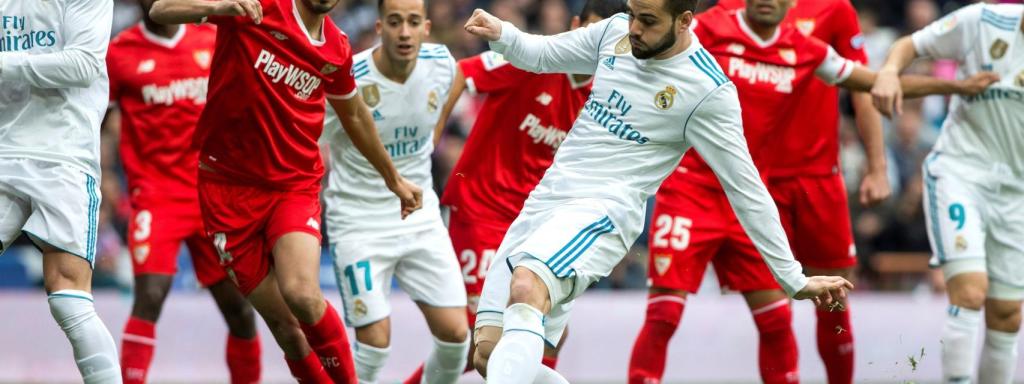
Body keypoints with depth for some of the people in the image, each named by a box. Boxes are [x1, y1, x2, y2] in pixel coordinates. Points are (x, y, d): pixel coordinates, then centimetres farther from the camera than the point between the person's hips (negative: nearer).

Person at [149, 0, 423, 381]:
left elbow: (353, 114, 23)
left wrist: (393, 178, 34)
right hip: (229, 183, -1)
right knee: (283, 323, -4)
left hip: (295, 186, 1)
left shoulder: (337, 49, 4)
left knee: (302, 295, -25)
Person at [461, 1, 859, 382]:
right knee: (489, 352, -1)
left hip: (600, 212, -7)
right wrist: (500, 33, 0)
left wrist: (794, 279, -4)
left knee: (526, 287, -37)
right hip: (546, 198, 7)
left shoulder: (708, 91, -12)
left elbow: (747, 190, -6)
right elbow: (542, 53, 22)